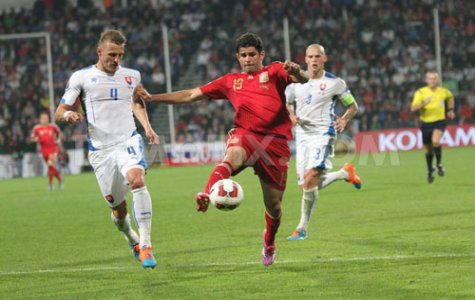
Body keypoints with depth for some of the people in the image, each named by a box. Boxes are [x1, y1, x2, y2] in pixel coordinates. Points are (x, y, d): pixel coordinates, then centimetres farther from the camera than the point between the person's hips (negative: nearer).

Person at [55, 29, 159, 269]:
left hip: (128, 141, 0)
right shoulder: (81, 77, 4)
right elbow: (59, 112, 4)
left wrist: (147, 127, 15)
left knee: (137, 180, -31)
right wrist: (69, 115, -19)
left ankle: (145, 245, -29)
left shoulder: (131, 76, 12)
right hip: (100, 149, 0)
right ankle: (132, 240, 37)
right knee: (118, 208, 2)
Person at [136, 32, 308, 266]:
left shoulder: (274, 72, 12)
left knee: (273, 204, 5)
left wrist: (296, 72, -31)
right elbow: (191, 95, 22)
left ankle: (269, 242, 37)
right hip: (245, 135, 1)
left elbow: (302, 80, -6)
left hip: (275, 143, -1)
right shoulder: (231, 82, 21)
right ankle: (207, 196, -66)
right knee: (232, 155, -38)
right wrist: (152, 98, 18)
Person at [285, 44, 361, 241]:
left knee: (310, 179, -21)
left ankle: (302, 228, -11)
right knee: (306, 185, 3)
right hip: (302, 135, 5)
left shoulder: (335, 83, -1)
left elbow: (353, 106, 9)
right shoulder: (296, 82, 8)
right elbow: (286, 103, 22)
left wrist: (344, 120, -11)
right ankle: (345, 173, 29)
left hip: (323, 134, -5)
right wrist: (292, 116, 0)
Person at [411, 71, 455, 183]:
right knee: (428, 150, 11)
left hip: (439, 122, -1)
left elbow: (450, 97, 25)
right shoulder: (420, 92, -10)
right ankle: (430, 171, 37)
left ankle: (439, 164, -7)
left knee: (435, 141, -29)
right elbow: (413, 108, -22)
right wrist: (424, 103, -38)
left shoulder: (444, 92, -1)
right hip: (426, 123, 1)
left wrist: (450, 110, 16)